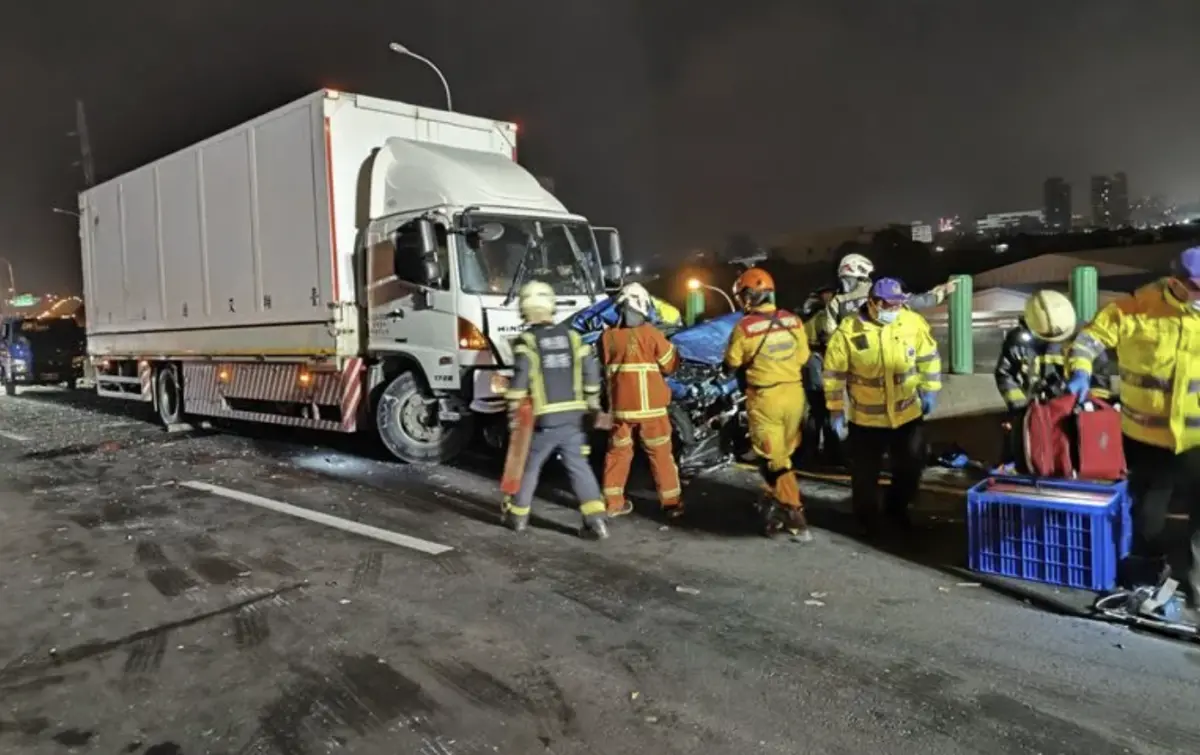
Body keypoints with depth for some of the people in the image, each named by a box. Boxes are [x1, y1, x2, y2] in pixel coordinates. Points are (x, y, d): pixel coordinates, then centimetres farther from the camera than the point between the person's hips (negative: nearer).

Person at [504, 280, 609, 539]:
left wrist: (513, 407, -7)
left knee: (529, 466, 13)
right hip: (572, 415, 3)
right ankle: (595, 517, -5)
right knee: (579, 465, 6)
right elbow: (590, 369, 8)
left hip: (543, 418, -3)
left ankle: (518, 515, 26)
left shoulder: (527, 341, -7)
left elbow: (521, 375, -17)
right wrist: (592, 401, 18)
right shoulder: (571, 336, 7)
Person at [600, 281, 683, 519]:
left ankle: (612, 501, 17)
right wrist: (672, 348, 17)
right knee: (660, 453, 7)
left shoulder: (608, 336, -2)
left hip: (620, 405, 3)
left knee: (617, 452, 14)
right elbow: (670, 365, -1)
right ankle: (671, 502, 12)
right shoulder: (651, 334, -10)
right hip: (650, 404, -3)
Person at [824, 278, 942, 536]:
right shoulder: (848, 331, -16)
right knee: (865, 473, 9)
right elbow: (834, 373, -10)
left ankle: (897, 508, 42)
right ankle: (867, 520, 31)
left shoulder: (914, 323, -8)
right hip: (866, 417, -2)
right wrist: (836, 409, -8)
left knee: (911, 465, 16)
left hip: (907, 413, 3)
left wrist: (929, 390, 4)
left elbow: (929, 357, 6)